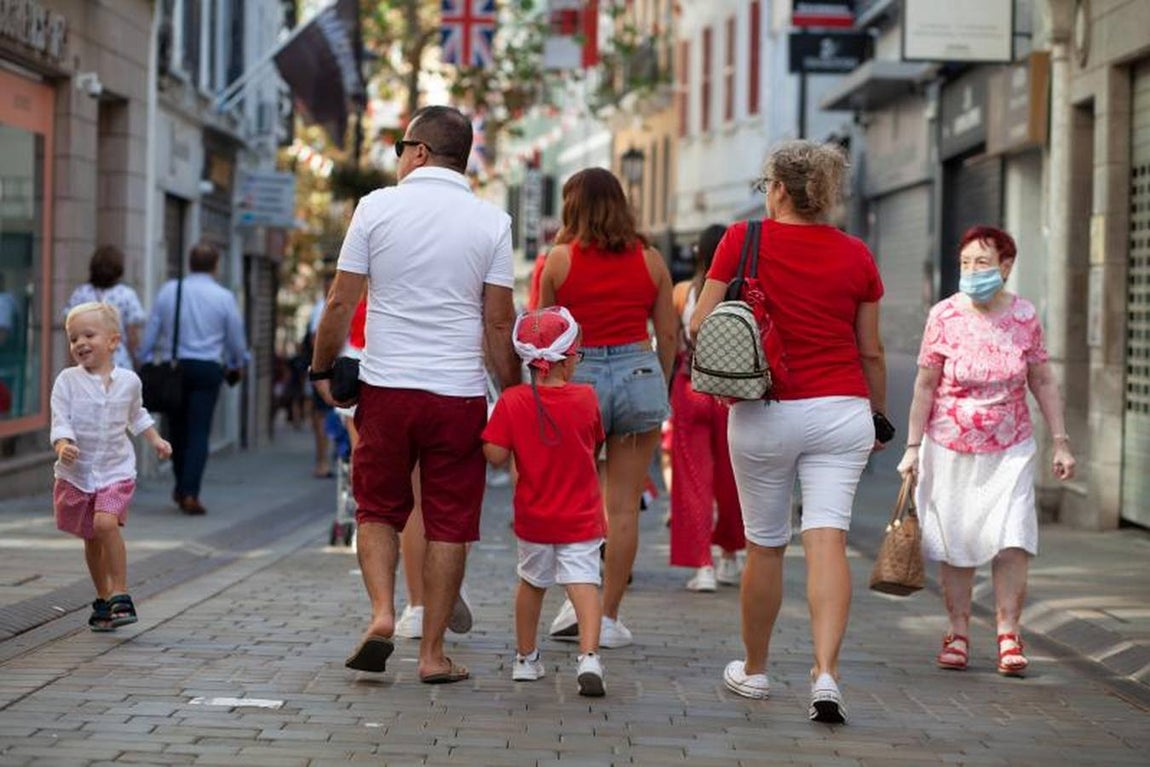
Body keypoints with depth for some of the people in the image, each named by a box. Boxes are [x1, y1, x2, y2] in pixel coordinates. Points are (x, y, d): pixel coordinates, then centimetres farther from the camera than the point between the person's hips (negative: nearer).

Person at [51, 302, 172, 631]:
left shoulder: (129, 381, 1)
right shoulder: (67, 381, -7)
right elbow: (60, 420, -14)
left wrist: (155, 439, 16)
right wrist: (63, 445, -32)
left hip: (116, 470, -1)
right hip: (76, 472, 1)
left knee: (106, 523, -25)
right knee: (91, 539, 13)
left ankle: (120, 595, -17)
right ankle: (103, 599, 31)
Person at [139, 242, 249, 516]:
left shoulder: (168, 290, 3)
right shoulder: (223, 297, -1)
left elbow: (150, 331, 3)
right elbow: (236, 339, 7)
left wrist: (145, 362, 10)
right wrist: (236, 365, 24)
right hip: (207, 368, -2)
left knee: (177, 430, 14)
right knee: (198, 432, -2)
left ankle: (181, 488, 27)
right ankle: (190, 493, -12)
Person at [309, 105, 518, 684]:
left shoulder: (376, 207, 0)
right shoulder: (491, 222, 0)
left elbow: (341, 302, 1)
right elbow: (498, 322, 0)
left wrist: (322, 368, 15)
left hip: (386, 387, 0)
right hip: (459, 393, 0)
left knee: (378, 510, 16)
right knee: (449, 524, 6)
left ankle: (381, 614, -3)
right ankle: (432, 652, 8)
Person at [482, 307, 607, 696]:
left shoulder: (512, 401, -10)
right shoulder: (586, 398, -7)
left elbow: (495, 455, -13)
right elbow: (595, 446, 7)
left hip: (533, 518, 2)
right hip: (581, 518, -2)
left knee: (532, 582, 21)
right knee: (584, 583, -6)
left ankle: (525, 657, 32)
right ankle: (589, 656, -24)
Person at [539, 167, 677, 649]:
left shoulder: (560, 259, 0)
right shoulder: (649, 260, 5)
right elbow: (668, 333, 8)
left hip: (579, 375, -1)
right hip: (639, 374, 1)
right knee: (624, 504, 4)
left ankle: (576, 598, 3)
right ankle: (609, 617, 7)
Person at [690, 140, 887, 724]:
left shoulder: (743, 239, -4)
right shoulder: (856, 256, 2)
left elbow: (699, 326, -4)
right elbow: (871, 352, 8)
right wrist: (880, 415, 22)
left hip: (763, 413, -1)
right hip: (841, 409, 1)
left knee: (764, 546, 12)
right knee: (827, 540, -5)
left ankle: (754, 670, 28)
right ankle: (826, 675, -19)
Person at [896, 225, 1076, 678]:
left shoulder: (1024, 317, -2)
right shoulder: (945, 316, -6)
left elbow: (1043, 383, 5)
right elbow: (925, 386, -1)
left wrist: (1060, 442, 2)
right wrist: (912, 446, -2)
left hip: (1010, 449, 0)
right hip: (950, 450, 0)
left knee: (1013, 540, -10)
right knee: (955, 545, 3)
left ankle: (1008, 634, -1)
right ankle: (958, 634, 15)